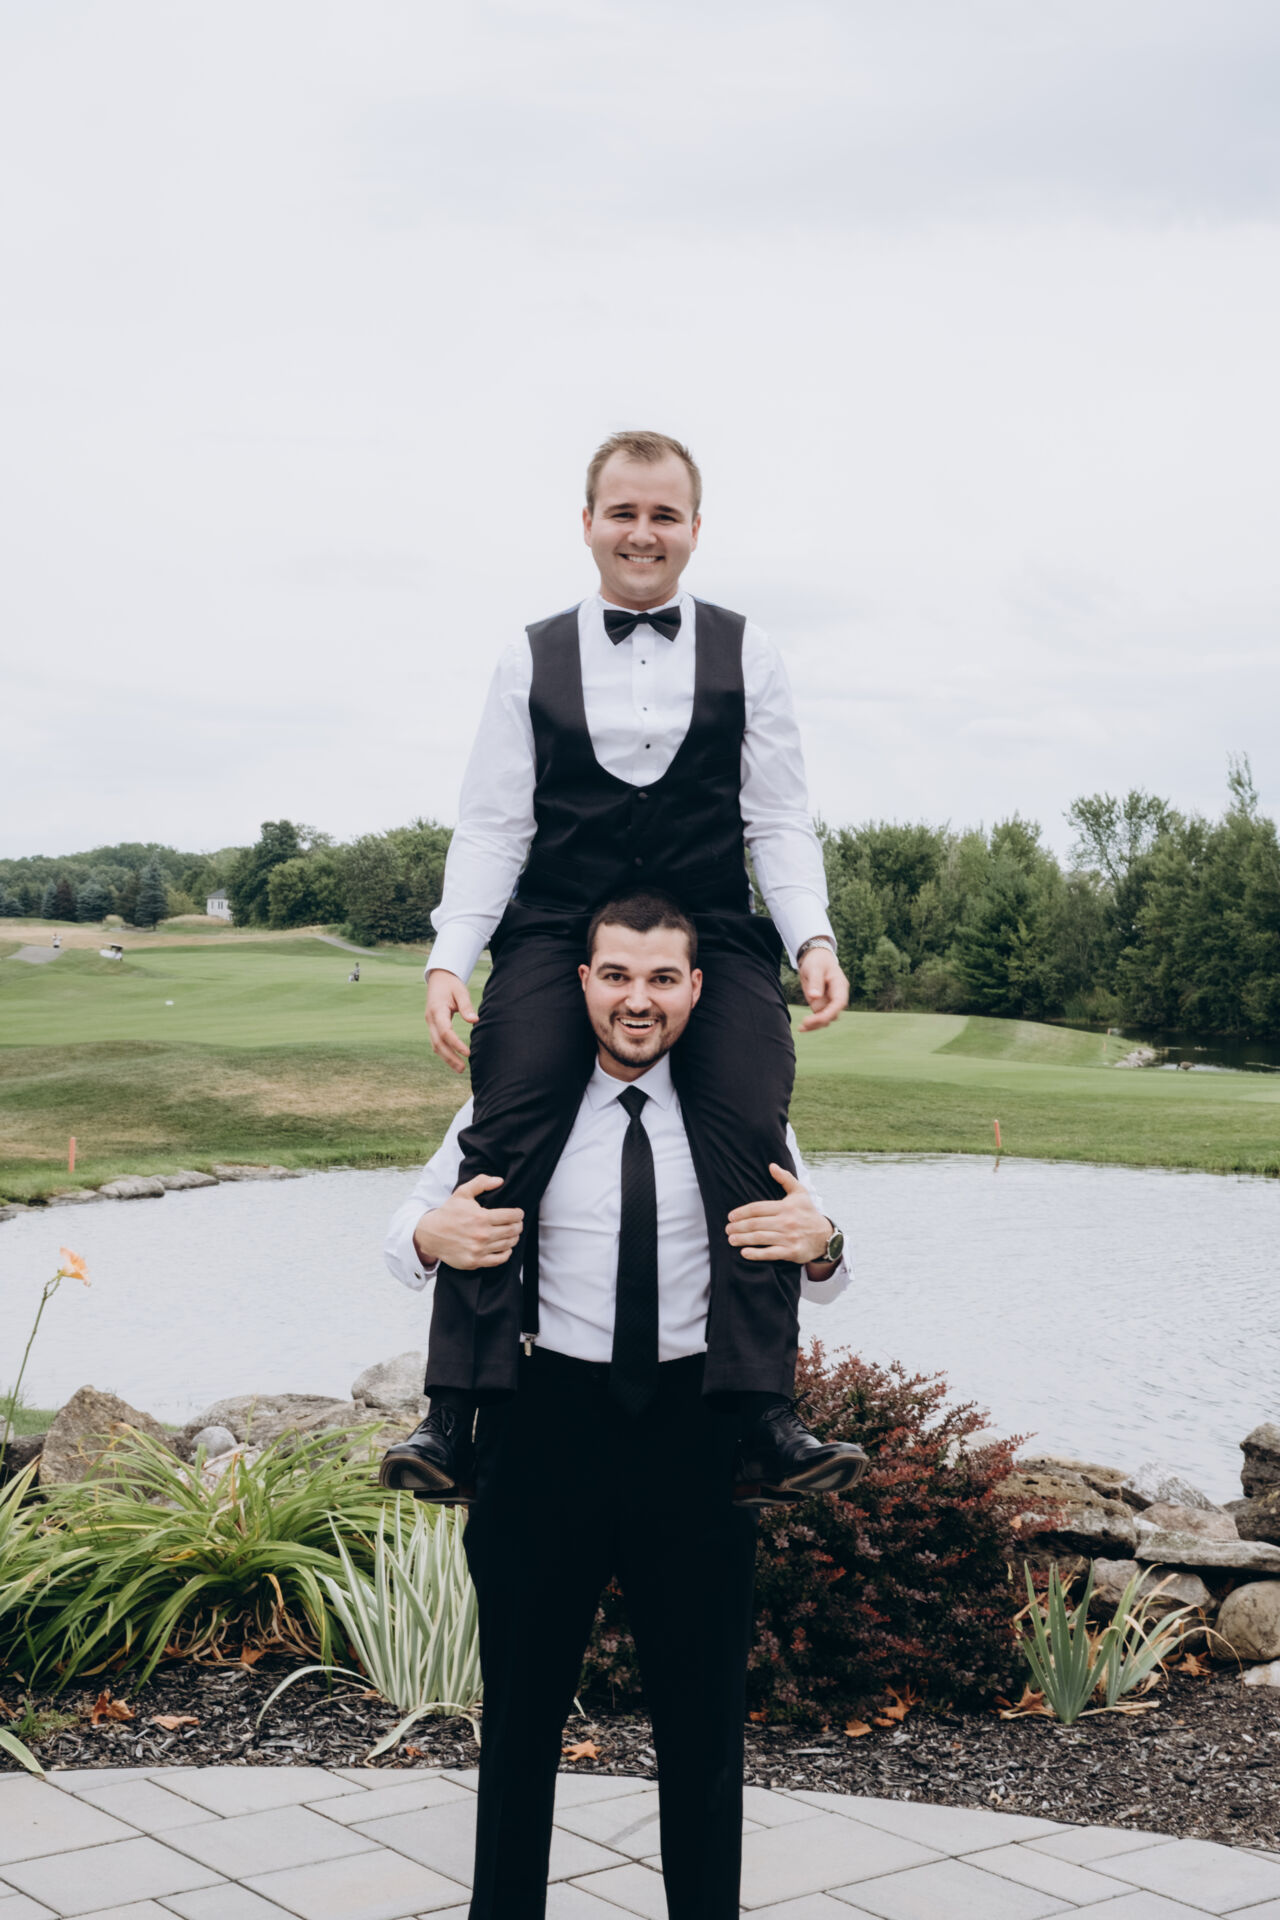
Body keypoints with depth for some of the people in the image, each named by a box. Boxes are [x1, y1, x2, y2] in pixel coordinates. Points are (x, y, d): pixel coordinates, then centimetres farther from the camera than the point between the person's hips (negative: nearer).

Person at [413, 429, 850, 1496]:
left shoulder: (745, 656, 11)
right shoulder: (534, 661, 11)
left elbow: (779, 821, 8)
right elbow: (492, 827, 7)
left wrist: (813, 939, -8)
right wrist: (450, 956, -6)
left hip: (715, 936, 0)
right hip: (557, 936, 0)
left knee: (751, 1138, -22)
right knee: (502, 1143, -21)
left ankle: (763, 1405, -15)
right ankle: (456, 1409, -15)